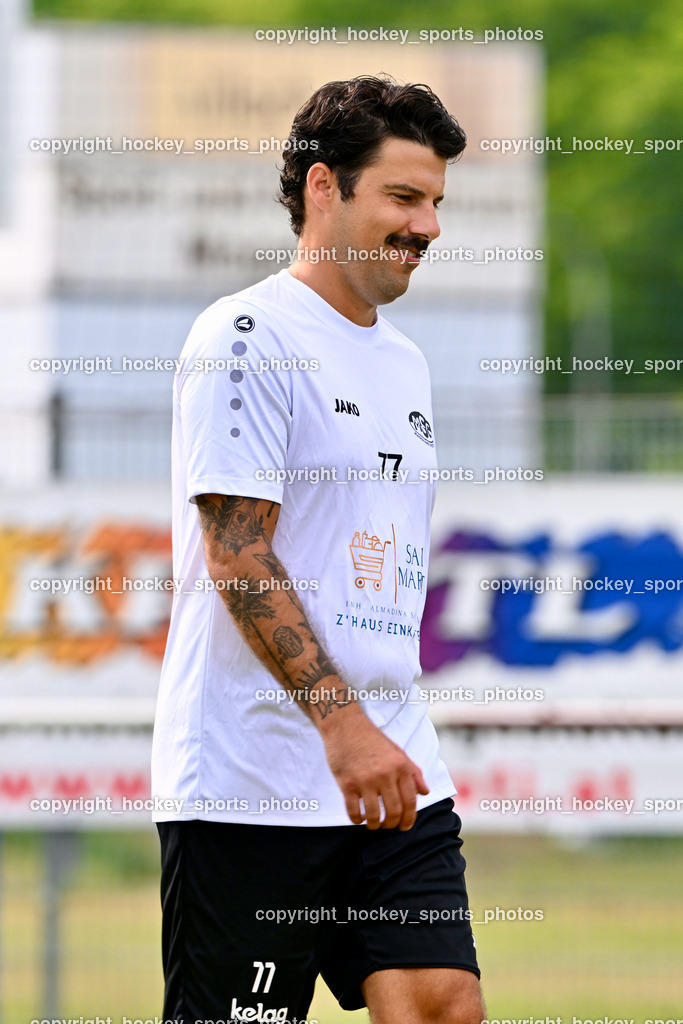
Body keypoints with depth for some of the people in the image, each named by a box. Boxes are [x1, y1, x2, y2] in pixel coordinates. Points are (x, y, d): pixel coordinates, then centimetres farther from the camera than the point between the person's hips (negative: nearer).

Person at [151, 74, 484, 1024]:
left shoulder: (404, 362, 18)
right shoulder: (246, 335, -8)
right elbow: (239, 556, -16)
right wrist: (343, 723, -22)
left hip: (392, 776, 7)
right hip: (250, 785, -7)